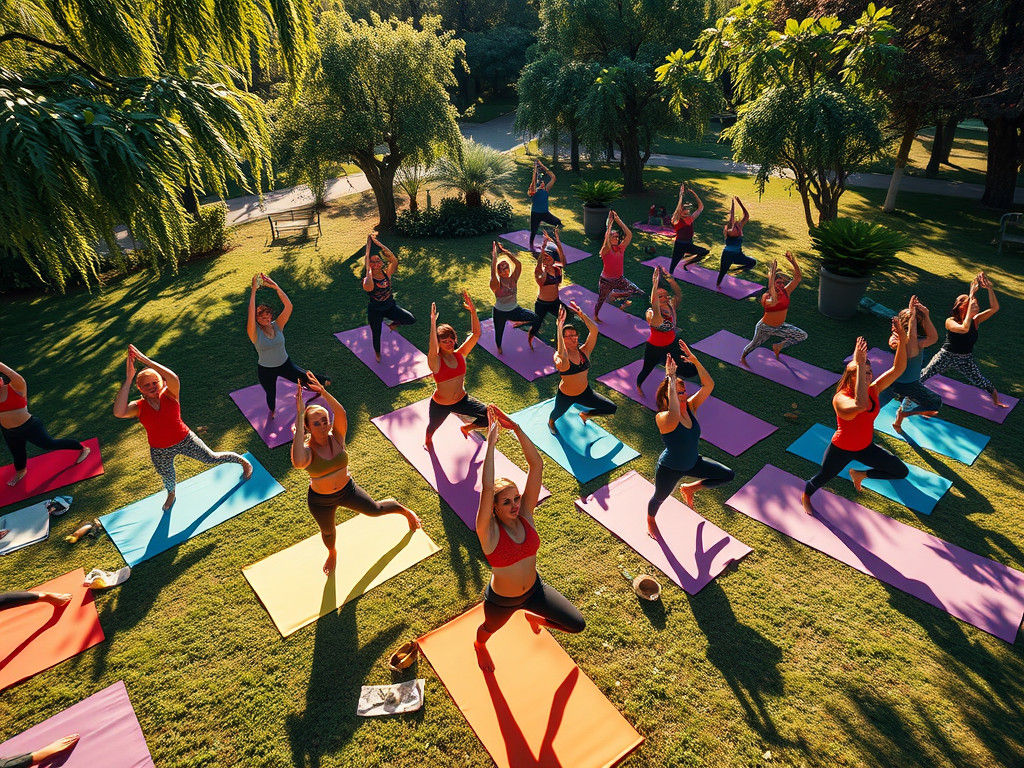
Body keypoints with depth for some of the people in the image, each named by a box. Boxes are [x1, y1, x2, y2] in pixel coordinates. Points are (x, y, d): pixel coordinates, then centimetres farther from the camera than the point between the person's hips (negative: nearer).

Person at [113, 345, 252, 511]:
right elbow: (119, 412, -38)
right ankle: (171, 494, 64)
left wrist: (145, 359, -46)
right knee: (167, 478, 28)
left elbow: (174, 378, -41)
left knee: (212, 458, 12)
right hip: (160, 452, 3)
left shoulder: (169, 395, -18)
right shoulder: (138, 407, -15)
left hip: (185, 441, -2)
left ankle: (243, 461, 41)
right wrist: (128, 380, -41)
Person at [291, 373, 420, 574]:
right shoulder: (307, 449, -28)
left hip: (347, 490, 1)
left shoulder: (337, 437, -20)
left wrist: (323, 391, -58)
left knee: (375, 510, 17)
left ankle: (406, 511, 49)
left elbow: (341, 414, -42)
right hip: (320, 501, 0)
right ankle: (332, 553, 62)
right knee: (327, 531, 27)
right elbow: (298, 463, -55)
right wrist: (299, 417, -55)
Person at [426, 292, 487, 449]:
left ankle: (466, 427, 29)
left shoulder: (460, 355, -9)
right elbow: (433, 350, -47)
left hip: (461, 399, 3)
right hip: (440, 405, -3)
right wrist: (433, 322, -57)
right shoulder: (435, 361, -22)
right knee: (432, 428, 22)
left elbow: (476, 334, -17)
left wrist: (473, 311, -29)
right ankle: (428, 439, 64)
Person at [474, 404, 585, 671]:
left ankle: (534, 617, 37)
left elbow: (537, 464, -28)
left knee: (578, 624, 7)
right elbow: (486, 487, -48)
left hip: (534, 589, 3)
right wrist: (491, 441, -48)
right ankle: (479, 646, 67)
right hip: (501, 601, -3)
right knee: (489, 630, 27)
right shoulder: (489, 530, -29)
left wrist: (515, 428, -35)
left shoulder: (525, 514, -19)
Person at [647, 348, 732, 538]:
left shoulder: (690, 407, -14)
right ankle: (650, 519, 56)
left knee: (728, 475, 8)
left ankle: (690, 488, 25)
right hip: (670, 469, -6)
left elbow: (709, 385, -24)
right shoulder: (662, 418, -32)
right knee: (659, 498, 19)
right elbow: (674, 414, -57)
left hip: (693, 462, 6)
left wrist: (694, 360, -35)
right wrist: (671, 378, -53)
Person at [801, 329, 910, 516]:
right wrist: (860, 365, -55)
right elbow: (861, 405, -55)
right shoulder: (840, 399, -32)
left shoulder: (873, 390, -12)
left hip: (865, 448, 6)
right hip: (841, 450, -5)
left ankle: (860, 474, 26)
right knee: (822, 478, 17)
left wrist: (902, 339, -31)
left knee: (902, 472, 9)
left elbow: (898, 368, -15)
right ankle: (805, 496, 51)